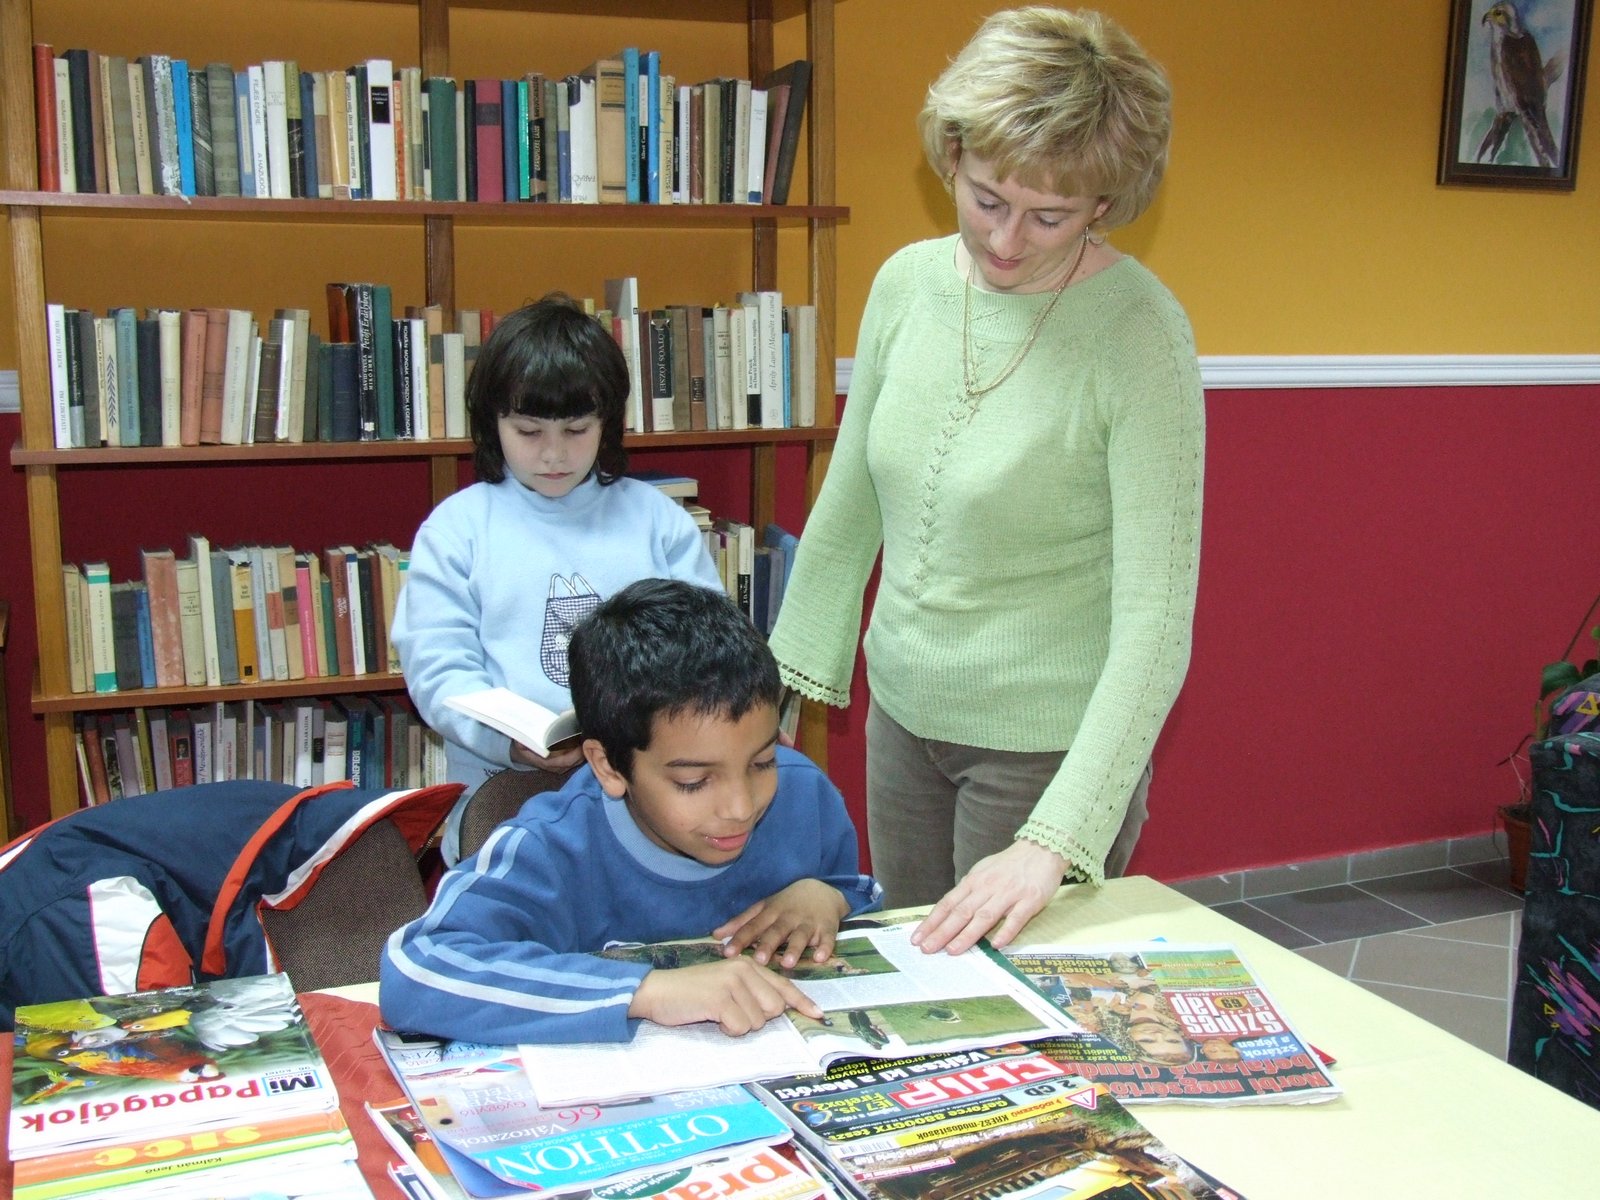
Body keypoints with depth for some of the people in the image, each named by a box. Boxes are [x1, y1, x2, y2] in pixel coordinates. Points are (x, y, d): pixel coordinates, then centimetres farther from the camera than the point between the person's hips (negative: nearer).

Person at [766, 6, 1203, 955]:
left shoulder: (1139, 333, -19)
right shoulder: (908, 282, -2)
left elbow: (1155, 623, -23)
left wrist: (1051, 843, -29)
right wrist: (785, 680, 10)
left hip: (1050, 746, -5)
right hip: (903, 715, 5)